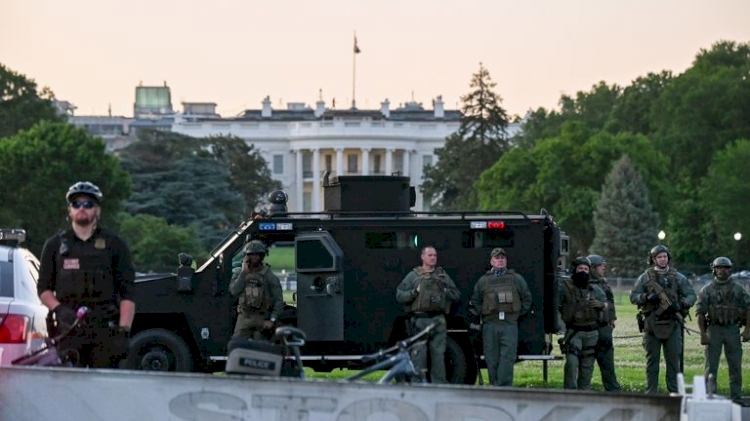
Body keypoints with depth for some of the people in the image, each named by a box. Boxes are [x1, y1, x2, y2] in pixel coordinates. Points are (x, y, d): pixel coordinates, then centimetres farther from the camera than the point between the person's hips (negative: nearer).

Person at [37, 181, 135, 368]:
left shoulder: (114, 245, 8)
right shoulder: (55, 245, 14)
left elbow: (127, 294, 3)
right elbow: (43, 288, 15)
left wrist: (123, 330, -8)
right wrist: (59, 309, -6)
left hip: (105, 330, -1)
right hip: (69, 329, 2)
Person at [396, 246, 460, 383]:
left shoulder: (443, 275, 19)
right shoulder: (413, 275, 10)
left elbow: (457, 295, 18)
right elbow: (399, 296, 6)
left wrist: (445, 291, 1)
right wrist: (415, 292, -6)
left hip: (438, 320, 2)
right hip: (420, 320, -2)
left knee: (439, 354, 1)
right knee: (419, 355, -4)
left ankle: (439, 384, 4)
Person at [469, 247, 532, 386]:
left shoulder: (517, 279, 13)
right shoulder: (483, 281, 14)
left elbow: (527, 298, 18)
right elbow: (475, 302, 18)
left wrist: (519, 314, 9)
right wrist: (480, 315, 5)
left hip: (510, 324, -1)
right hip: (490, 326, 1)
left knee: (507, 358, -12)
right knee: (492, 359, 1)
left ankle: (503, 387, -16)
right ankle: (495, 384, 7)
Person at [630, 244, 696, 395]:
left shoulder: (678, 277, 8)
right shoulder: (645, 277, 4)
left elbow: (691, 295, 7)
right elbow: (633, 296, 2)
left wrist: (680, 304, -13)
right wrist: (647, 297, -17)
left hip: (672, 325, 1)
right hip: (652, 325, -1)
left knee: (674, 359, 1)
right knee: (652, 360, 4)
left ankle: (674, 392, 7)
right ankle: (651, 393, 8)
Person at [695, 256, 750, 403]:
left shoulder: (738, 289, 6)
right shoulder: (707, 290, 2)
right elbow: (700, 312, -2)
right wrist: (703, 334, -10)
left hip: (732, 329, 1)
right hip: (713, 330, -1)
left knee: (735, 366, 2)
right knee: (711, 366, -2)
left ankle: (736, 399, 8)